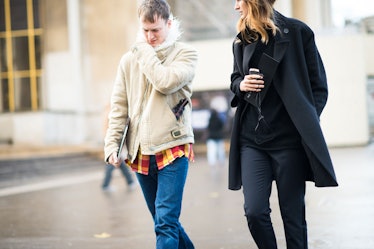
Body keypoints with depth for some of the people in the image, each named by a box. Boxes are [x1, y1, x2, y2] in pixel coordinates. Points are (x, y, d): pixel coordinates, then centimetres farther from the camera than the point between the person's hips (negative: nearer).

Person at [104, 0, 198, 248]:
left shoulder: (186, 53, 0)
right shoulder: (130, 59, 9)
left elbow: (166, 83, -19)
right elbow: (119, 105, 10)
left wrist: (144, 49, -7)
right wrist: (112, 143, 1)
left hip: (173, 148, -4)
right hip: (140, 153, 5)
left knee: (165, 221, -12)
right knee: (164, 220, 14)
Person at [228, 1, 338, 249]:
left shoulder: (298, 32, -2)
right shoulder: (241, 40, 10)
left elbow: (319, 86, 1)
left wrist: (307, 124, -10)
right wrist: (241, 85, 0)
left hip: (290, 138, -3)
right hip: (252, 140, 3)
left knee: (293, 215, 2)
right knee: (254, 211, -6)